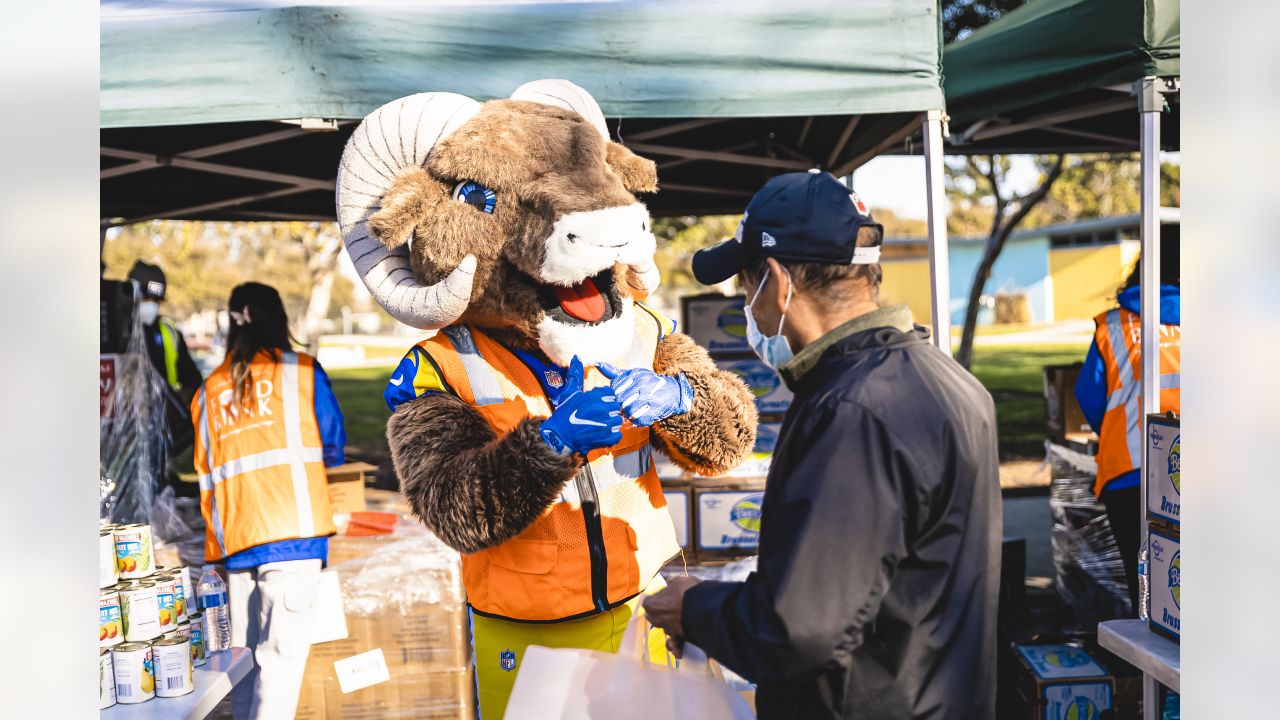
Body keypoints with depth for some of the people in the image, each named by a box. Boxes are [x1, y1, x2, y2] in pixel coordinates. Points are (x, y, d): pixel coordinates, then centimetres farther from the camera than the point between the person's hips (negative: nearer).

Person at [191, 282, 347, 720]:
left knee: (244, 653, 13)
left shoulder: (210, 389, 13)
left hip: (234, 540, 5)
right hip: (294, 533, -4)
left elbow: (205, 473, 15)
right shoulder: (301, 371, 2)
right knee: (283, 651, -7)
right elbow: (333, 445, 8)